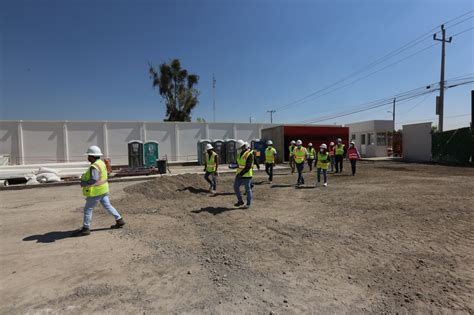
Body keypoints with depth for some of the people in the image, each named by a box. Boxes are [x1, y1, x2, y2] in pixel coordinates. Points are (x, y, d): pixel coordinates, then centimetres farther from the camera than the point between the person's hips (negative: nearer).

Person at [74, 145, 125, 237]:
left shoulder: (94, 166, -23)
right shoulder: (100, 163, 7)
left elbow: (93, 181, -31)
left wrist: (83, 183, -15)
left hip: (96, 191, -9)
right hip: (103, 189, 9)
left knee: (88, 209, 3)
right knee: (107, 206, 15)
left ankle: (85, 229, 12)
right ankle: (120, 221, 19)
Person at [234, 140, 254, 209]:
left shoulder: (249, 154, -17)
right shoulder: (240, 154, 10)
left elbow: (248, 167, -23)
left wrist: (241, 174, -26)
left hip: (246, 175, -8)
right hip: (239, 174, 8)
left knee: (248, 189, 4)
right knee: (236, 187, 4)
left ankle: (248, 204, 18)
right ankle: (240, 201, 18)